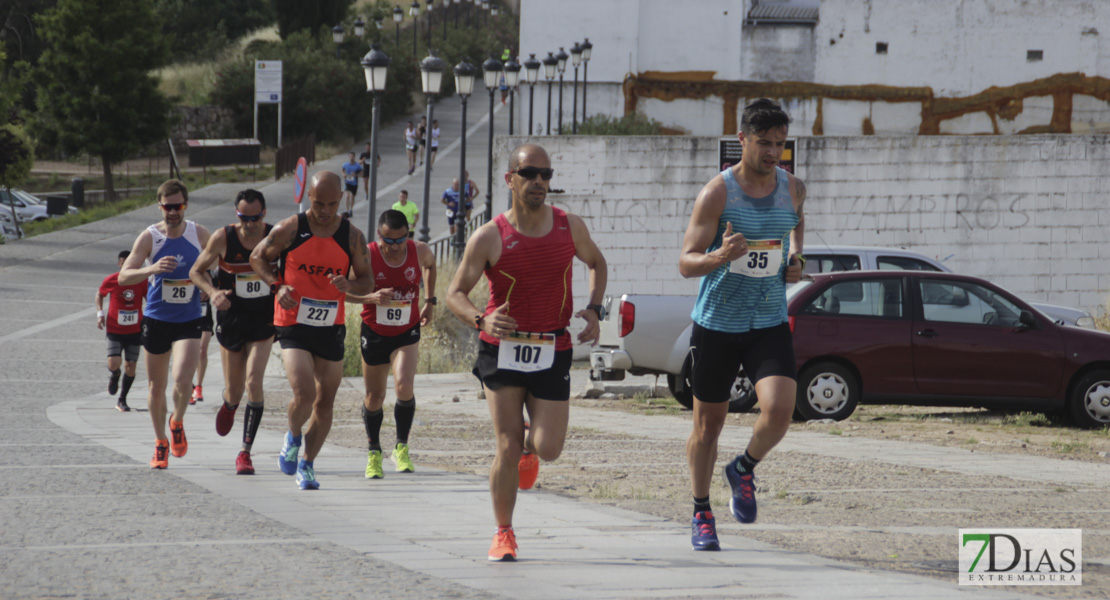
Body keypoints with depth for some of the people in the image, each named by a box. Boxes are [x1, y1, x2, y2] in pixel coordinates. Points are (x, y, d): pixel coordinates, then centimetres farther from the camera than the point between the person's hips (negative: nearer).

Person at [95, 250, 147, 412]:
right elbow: (100, 294, 10)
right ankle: (113, 377, 22)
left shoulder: (142, 281, -7)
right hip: (115, 330, -2)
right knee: (114, 363, -17)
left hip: (135, 331, 2)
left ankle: (122, 400, 20)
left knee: (131, 366, 2)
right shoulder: (111, 281, -9)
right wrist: (100, 313, -3)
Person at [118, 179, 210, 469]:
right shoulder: (149, 237, -8)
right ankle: (161, 443, 28)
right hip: (156, 319, 0)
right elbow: (123, 276, -15)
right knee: (157, 387, 8)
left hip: (189, 321, 0)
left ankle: (177, 423, 13)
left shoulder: (200, 235, -2)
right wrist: (152, 269, -32)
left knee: (183, 381, -18)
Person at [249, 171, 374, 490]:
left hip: (331, 329, 3)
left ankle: (307, 464, 24)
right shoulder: (289, 230, -7)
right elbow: (257, 257, 6)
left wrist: (349, 285, -17)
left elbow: (368, 281, 6)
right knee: (304, 395, -19)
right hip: (293, 327, -3)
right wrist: (277, 286, -11)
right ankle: (293, 437, 13)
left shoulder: (352, 236, 0)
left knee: (325, 402, 6)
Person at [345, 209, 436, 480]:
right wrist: (371, 298, -28)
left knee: (404, 387, -21)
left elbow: (430, 264, 13)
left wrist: (430, 301, 11)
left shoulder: (420, 251, -13)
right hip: (374, 333, 0)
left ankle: (402, 448, -3)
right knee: (374, 397, 10)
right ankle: (374, 452, 32)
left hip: (407, 332, 0)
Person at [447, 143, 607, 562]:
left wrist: (593, 310, 3)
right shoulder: (489, 237, -9)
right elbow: (455, 293, -5)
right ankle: (504, 534, 10)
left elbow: (597, 264, 19)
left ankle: (529, 444, 35)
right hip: (502, 350, -2)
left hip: (552, 352, 2)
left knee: (548, 448, -4)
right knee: (507, 447, -7)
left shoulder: (570, 227, 0)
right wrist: (480, 319, -26)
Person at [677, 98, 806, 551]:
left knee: (780, 408, -18)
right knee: (709, 421, 8)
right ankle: (702, 515, 26)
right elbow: (686, 263, -15)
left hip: (769, 323, 2)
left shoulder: (792, 188, 1)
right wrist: (720, 256, -35)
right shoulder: (717, 193, -13)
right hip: (717, 322, -2)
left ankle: (744, 471, 12)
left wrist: (795, 257, 8)